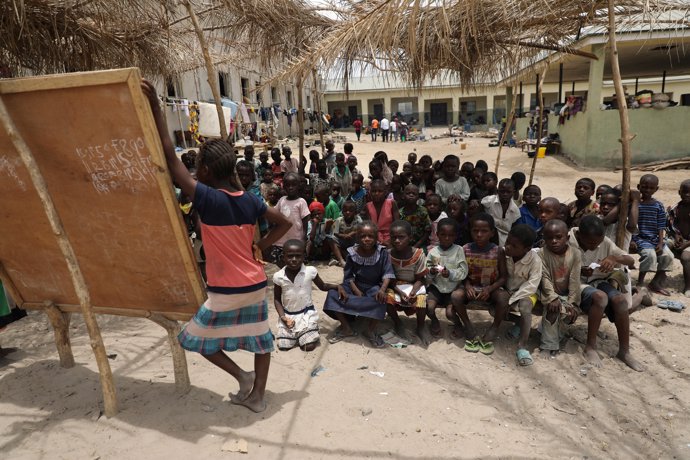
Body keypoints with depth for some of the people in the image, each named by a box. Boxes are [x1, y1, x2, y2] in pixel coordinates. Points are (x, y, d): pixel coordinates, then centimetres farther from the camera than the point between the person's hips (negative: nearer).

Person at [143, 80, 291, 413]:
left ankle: (242, 375, 15)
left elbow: (170, 159, -20)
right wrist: (259, 247, 6)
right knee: (259, 339, 18)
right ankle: (257, 395, 31)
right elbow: (284, 224, 6)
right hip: (256, 285, 6)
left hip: (226, 292, -6)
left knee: (196, 338, 17)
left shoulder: (208, 199, -19)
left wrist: (155, 107, -18)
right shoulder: (249, 201, -2)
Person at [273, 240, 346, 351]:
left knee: (309, 346, -16)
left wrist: (337, 286, -13)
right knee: (283, 346, -11)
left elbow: (323, 286, 5)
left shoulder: (310, 271, -12)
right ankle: (296, 334, 21)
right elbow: (277, 299, 2)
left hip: (306, 313, -1)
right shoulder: (278, 276, -9)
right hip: (287, 315, 2)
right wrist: (283, 317, -11)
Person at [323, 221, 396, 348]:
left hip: (375, 287, -2)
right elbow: (348, 276, -5)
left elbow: (387, 274, -16)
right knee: (333, 294, -21)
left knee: (380, 299, -37)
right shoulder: (352, 253, -7)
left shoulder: (382, 253, -10)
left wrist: (382, 290, -34)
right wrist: (357, 292, -21)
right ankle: (346, 328, -5)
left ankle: (371, 331, -11)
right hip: (356, 286, 2)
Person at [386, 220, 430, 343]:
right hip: (394, 286, 1)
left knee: (421, 299, -31)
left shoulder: (418, 254, -15)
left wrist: (413, 292, -27)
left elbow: (420, 279, -9)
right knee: (387, 297, -29)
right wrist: (400, 293, -23)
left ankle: (420, 327, 1)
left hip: (413, 286, -1)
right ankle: (398, 324, 0)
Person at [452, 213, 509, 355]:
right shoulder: (465, 250, -5)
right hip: (471, 287, 1)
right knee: (455, 295, -30)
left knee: (504, 297, -34)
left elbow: (504, 276, -6)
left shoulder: (498, 251, -9)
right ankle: (469, 329, -8)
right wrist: (467, 285, -19)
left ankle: (493, 330, -10)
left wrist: (489, 289, -21)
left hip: (491, 288, -1)